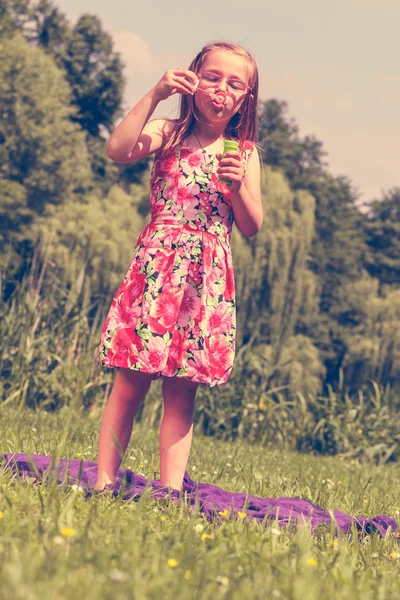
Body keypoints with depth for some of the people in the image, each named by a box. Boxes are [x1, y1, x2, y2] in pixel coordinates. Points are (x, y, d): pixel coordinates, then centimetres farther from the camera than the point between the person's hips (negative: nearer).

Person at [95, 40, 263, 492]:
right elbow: (118, 150, -17)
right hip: (156, 266, -2)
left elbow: (252, 228, 9)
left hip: (208, 280, 2)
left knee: (181, 394, 1)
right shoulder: (169, 133, 4)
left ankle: (170, 492, 1)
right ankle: (103, 484, 0)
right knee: (130, 384, -4)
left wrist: (238, 186, -9)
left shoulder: (244, 153, 12)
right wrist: (155, 95, -17)